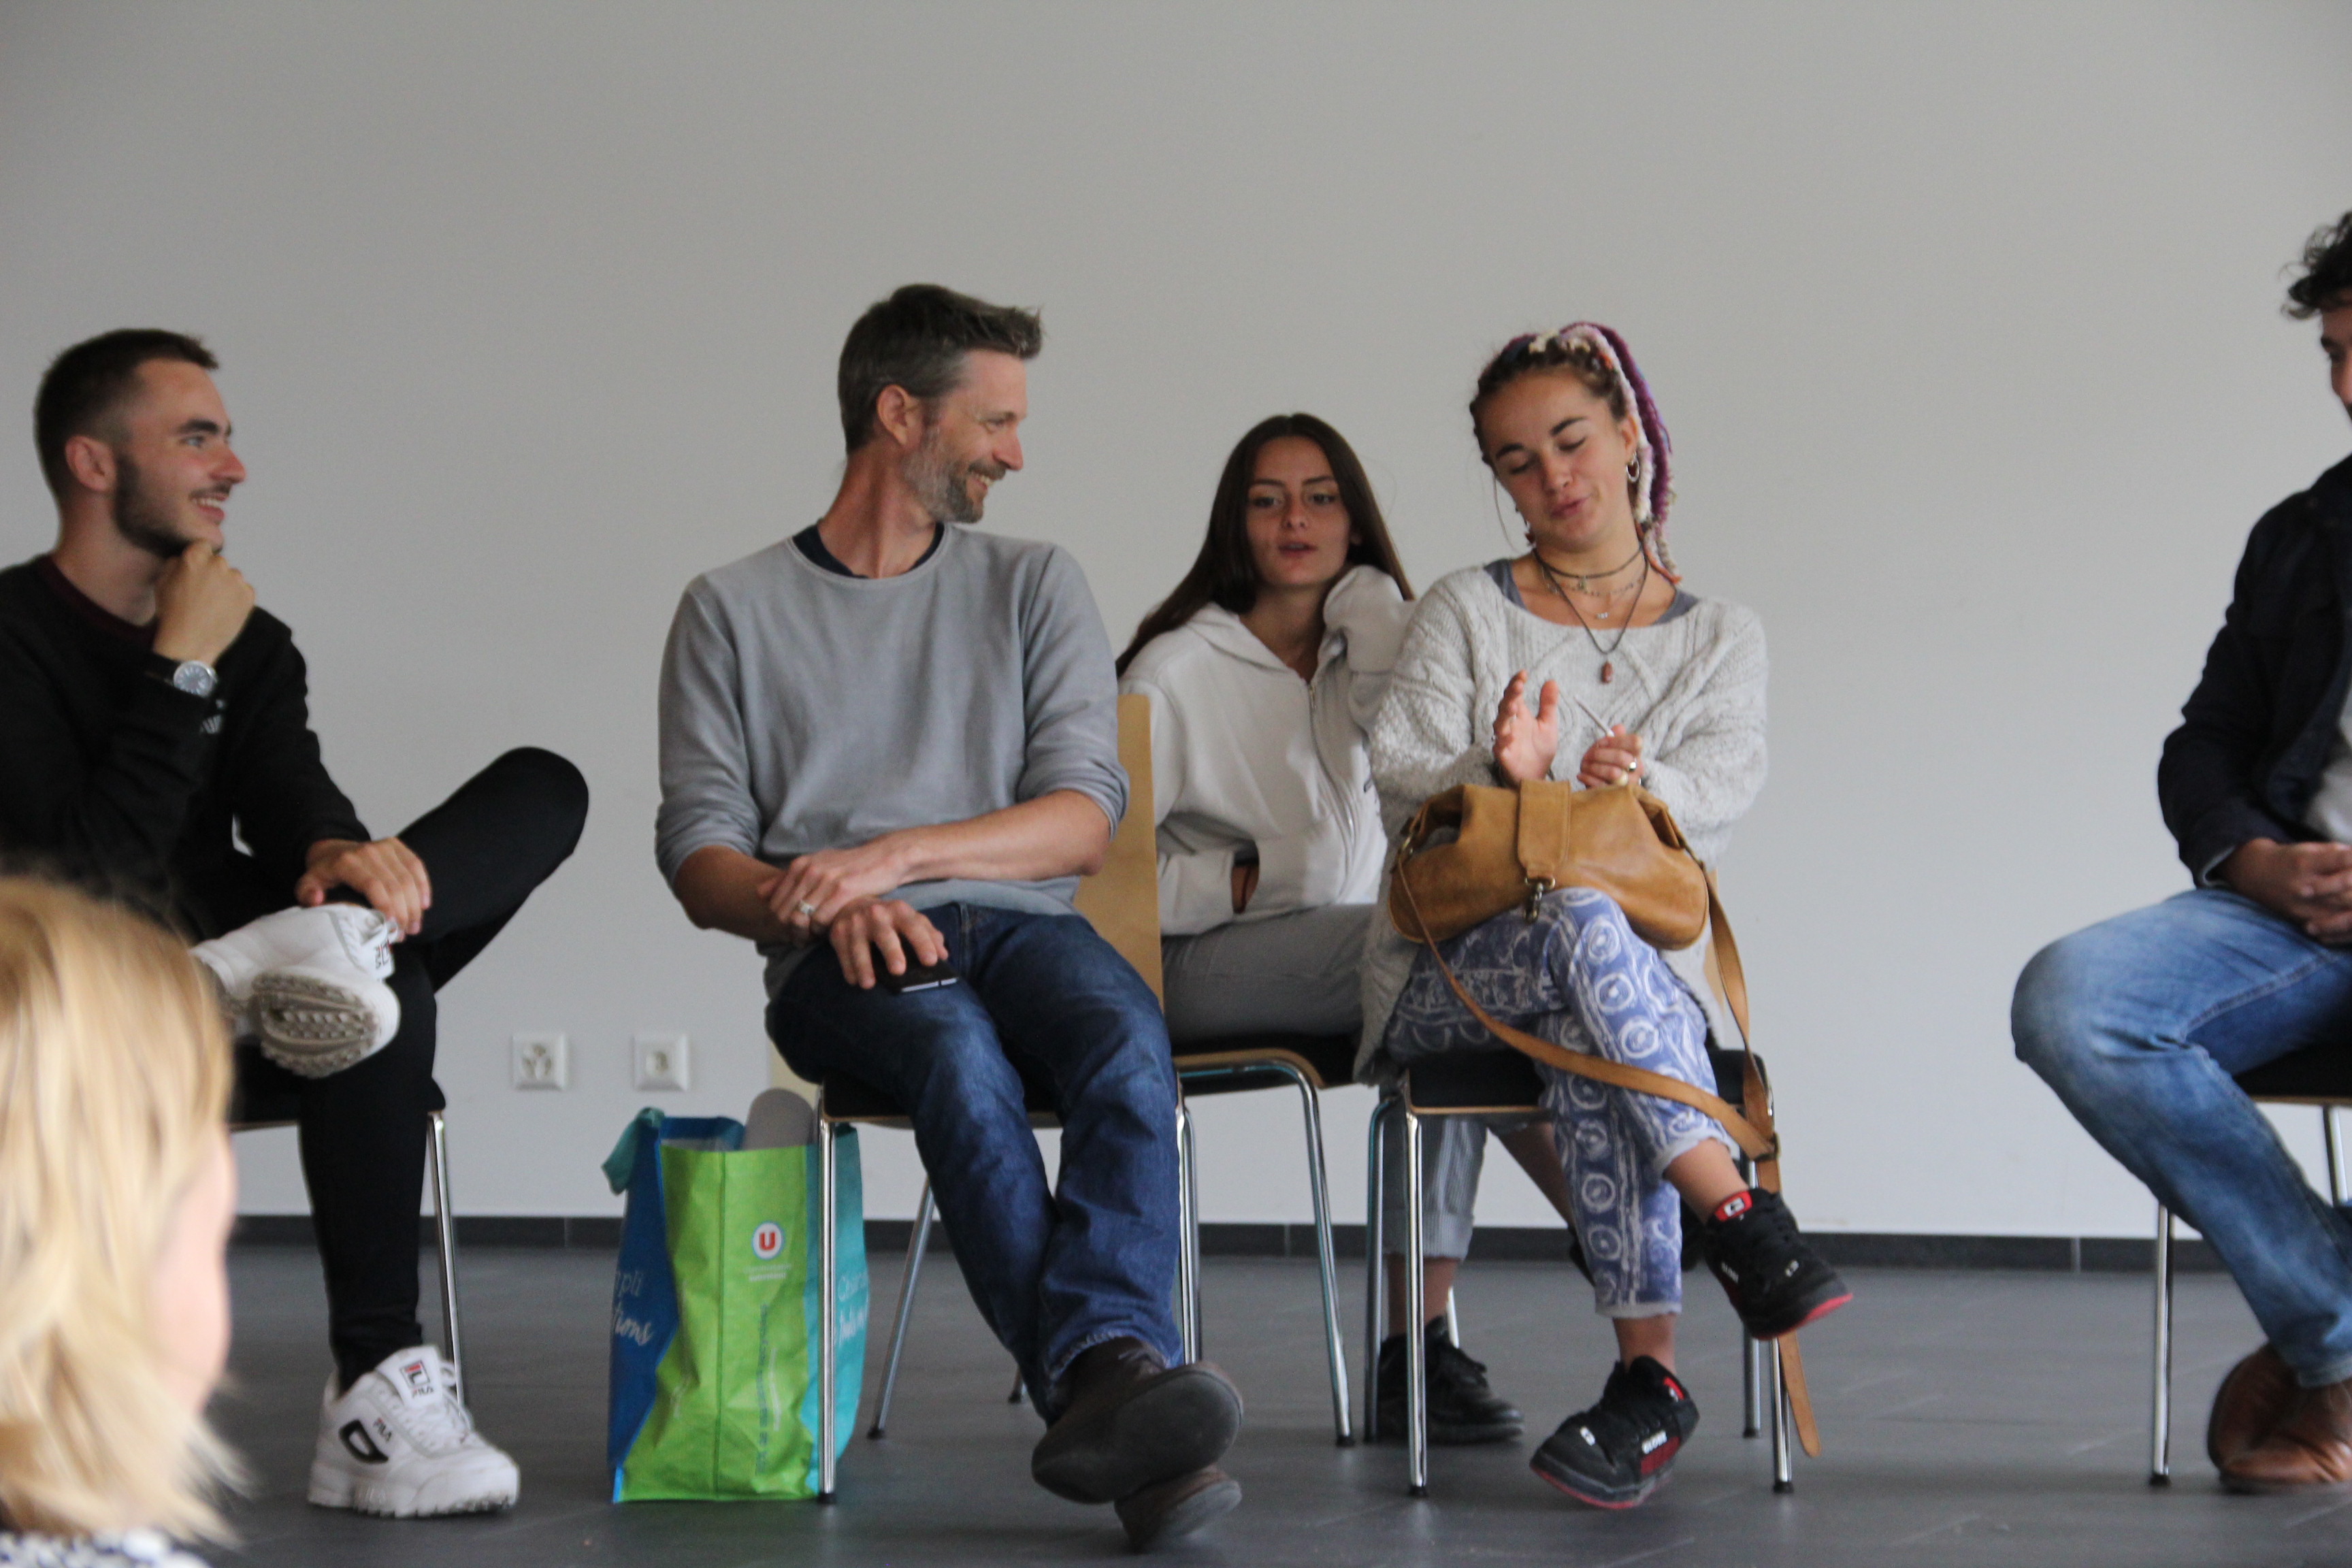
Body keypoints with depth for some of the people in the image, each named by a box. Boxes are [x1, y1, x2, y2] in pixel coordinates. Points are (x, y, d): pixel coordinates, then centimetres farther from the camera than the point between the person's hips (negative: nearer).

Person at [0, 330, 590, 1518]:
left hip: (243, 1009, 7)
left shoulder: (246, 641, 15)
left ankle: (337, 938, -34)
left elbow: (287, 793, -4)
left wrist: (335, 852, -28)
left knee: (543, 788, -5)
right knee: (384, 1000, -36)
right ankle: (375, 1396, -37)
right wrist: (183, 671, -16)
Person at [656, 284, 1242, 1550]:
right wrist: (824, 907, -16)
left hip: (1017, 923, 2)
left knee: (1126, 1038, -34)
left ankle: (1108, 1375, -54)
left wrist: (894, 853, -10)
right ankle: (1110, 1386, -51)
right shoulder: (732, 610, 14)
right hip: (838, 967, -2)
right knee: (955, 1049, -37)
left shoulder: (1032, 587, 19)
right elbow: (699, 859, 6)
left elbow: (1083, 821, 7)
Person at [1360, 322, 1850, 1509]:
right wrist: (1499, 777, -24)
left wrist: (1641, 786, -28)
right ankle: (1740, 1220, -44)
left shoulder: (1720, 640, 15)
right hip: (1447, 966, -1)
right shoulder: (1465, 615, 10)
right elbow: (1399, 789, -1)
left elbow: (1721, 789, -4)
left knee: (1586, 1032, -39)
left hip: (1635, 960, 1)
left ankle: (1647, 1375, -43)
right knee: (1582, 925, -39)